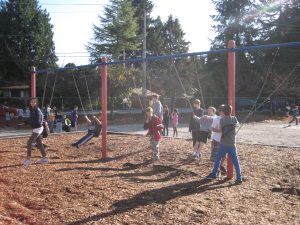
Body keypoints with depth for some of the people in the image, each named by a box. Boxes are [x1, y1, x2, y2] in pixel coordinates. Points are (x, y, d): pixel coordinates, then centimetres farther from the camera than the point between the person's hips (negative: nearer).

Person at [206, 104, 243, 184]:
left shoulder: (221, 120, -5)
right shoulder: (234, 119, 0)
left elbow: (222, 129, 5)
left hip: (223, 144, -1)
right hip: (232, 144, 1)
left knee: (217, 159, 14)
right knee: (236, 161, 4)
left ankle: (214, 174, 20)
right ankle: (239, 178, 3)